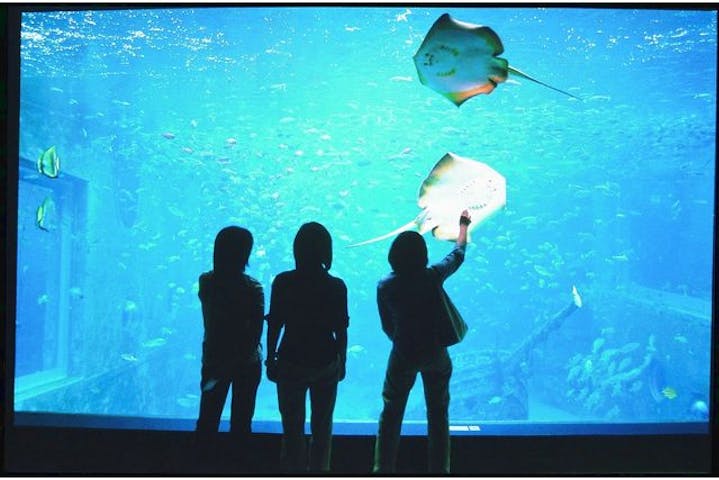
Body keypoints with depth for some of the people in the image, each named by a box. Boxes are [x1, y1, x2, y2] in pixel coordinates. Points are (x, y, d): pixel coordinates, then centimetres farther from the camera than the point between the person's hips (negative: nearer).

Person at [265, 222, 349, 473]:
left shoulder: (283, 282, -10)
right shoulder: (336, 287, -8)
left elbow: (274, 325, -8)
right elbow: (341, 330, -4)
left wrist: (270, 360, 4)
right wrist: (342, 362, 9)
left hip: (291, 364, -1)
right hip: (326, 365, 1)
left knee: (292, 428, 12)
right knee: (322, 428, 16)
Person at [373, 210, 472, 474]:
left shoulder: (385, 286, -11)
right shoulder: (433, 276, -13)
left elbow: (387, 326, -1)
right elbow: (458, 254, 7)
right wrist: (463, 226, 24)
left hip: (403, 356, 0)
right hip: (436, 356, 1)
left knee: (391, 415, 12)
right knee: (438, 415, 14)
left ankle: (383, 469, 17)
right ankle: (439, 469, 22)